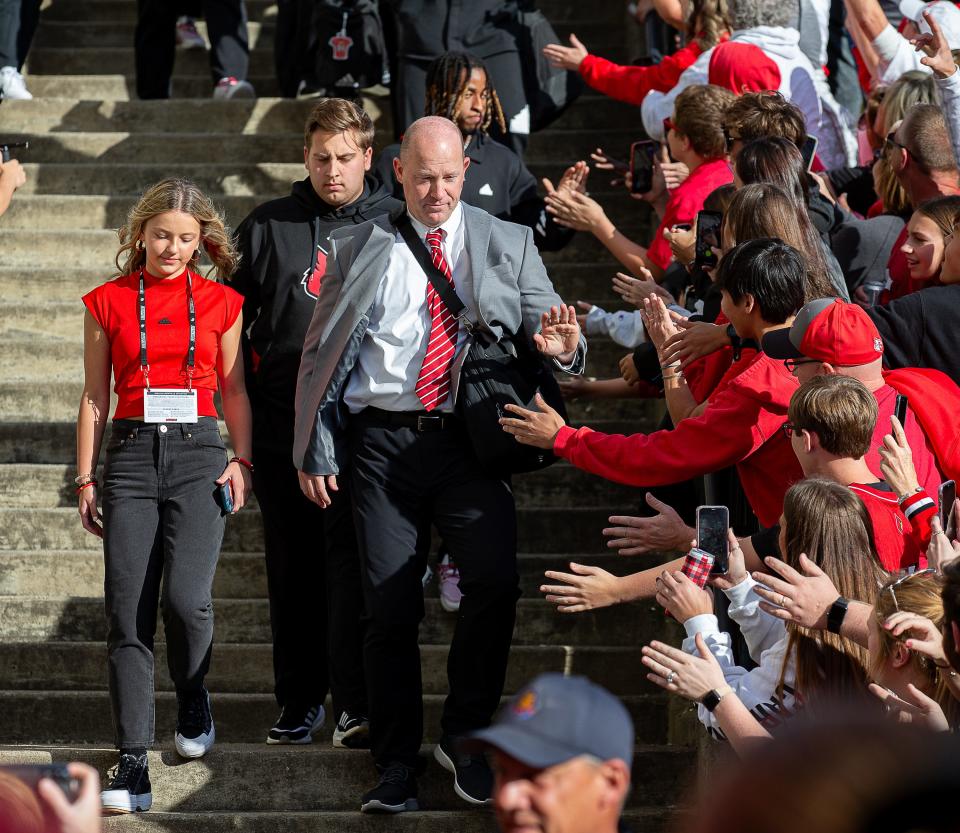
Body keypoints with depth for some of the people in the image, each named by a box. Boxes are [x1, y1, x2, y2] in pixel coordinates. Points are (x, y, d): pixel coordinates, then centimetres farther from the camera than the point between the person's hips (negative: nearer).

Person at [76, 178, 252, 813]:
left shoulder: (221, 302, 8)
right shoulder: (108, 302, 8)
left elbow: (234, 389, 13)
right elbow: (95, 397, 10)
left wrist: (242, 460, 2)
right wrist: (85, 478, 7)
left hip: (198, 455, -1)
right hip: (131, 456, 1)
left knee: (185, 597, -17)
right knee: (128, 613, -6)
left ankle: (194, 696, 15)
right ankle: (133, 766, -4)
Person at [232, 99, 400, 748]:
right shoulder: (268, 227, 10)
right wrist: (247, 398, 7)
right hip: (281, 423, 3)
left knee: (351, 562, -10)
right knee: (293, 570, 8)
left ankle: (356, 705, -9)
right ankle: (300, 700, 16)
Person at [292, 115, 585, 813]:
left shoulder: (508, 246, 11)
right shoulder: (357, 250, 11)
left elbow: (543, 329, 7)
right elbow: (322, 355, 12)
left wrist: (559, 344, -18)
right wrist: (315, 451, 7)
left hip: (470, 441, 0)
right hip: (383, 441, 0)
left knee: (495, 581, -19)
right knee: (390, 604, 0)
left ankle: (466, 734, 1)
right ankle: (397, 761, 13)